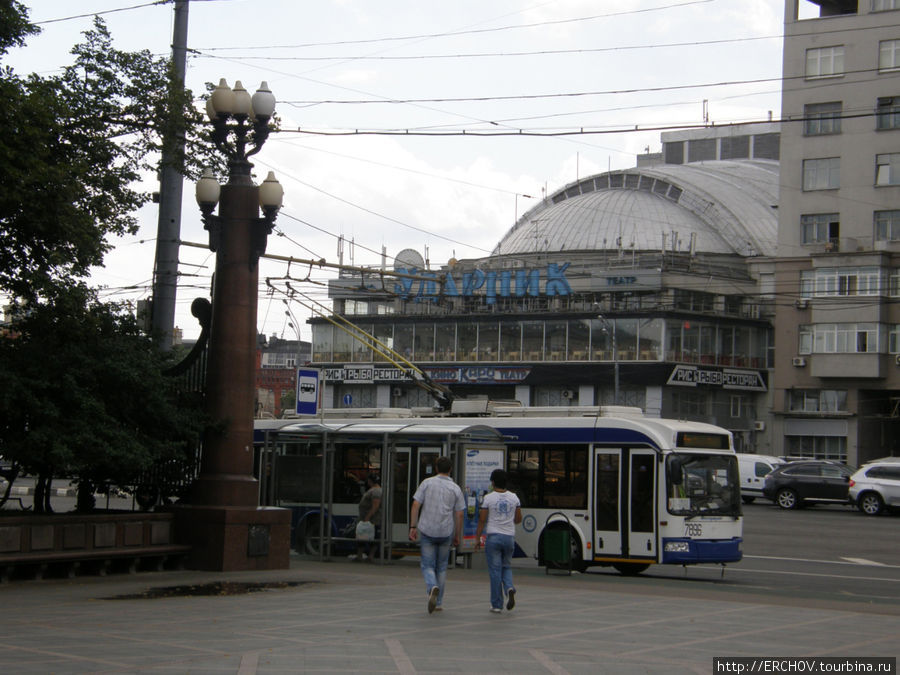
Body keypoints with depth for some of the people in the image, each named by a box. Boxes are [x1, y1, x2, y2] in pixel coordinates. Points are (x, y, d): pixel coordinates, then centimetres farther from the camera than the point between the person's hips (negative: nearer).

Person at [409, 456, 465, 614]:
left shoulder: (427, 483, 0)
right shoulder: (456, 489, 2)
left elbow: (416, 505, -6)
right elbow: (459, 515, 1)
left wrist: (413, 527, -2)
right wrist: (457, 536, 9)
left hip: (427, 531, -1)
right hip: (446, 533, 1)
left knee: (428, 566, 5)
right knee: (441, 567, 15)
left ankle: (432, 588, -26)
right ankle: (438, 602, 17)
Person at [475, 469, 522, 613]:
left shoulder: (488, 498, -6)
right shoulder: (514, 497, 5)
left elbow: (482, 520, -6)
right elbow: (518, 519, 9)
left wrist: (477, 538, 1)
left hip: (493, 536, -3)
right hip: (509, 537, 3)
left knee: (495, 570, 2)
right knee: (506, 567, 18)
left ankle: (497, 605, 4)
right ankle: (510, 588, -13)